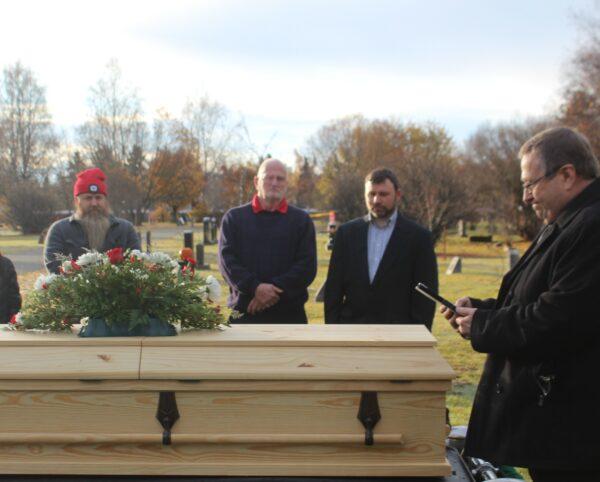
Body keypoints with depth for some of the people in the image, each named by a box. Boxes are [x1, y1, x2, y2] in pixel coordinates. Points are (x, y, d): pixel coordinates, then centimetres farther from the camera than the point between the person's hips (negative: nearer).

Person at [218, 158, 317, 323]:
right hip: (244, 314, 0)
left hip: (289, 315, 1)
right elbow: (227, 261, -2)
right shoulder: (234, 217, 9)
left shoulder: (302, 220, 9)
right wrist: (255, 287, -18)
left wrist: (275, 289, -15)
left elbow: (307, 266, -1)